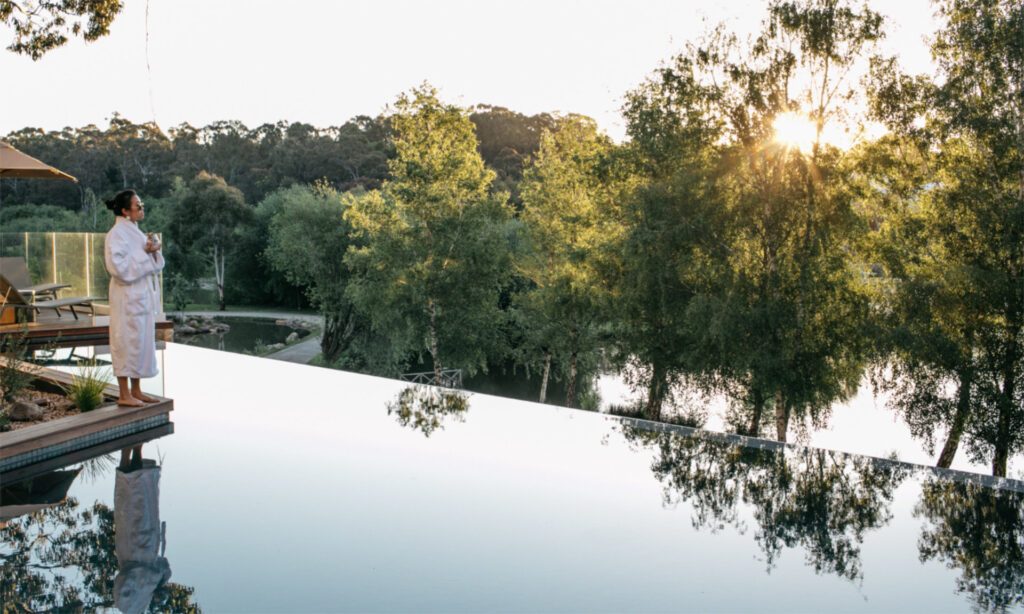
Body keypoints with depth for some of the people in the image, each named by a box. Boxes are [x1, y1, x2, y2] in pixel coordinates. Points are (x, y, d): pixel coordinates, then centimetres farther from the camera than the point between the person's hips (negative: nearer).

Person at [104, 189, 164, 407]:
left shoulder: (135, 231, 15)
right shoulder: (117, 233, -11)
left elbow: (157, 265, 16)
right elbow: (118, 266, -23)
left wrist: (154, 251, -3)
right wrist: (144, 253, -17)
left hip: (143, 296, 9)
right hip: (128, 297, -9)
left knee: (141, 342, 12)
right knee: (127, 342, -4)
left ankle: (136, 391, 20)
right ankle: (124, 395, 2)